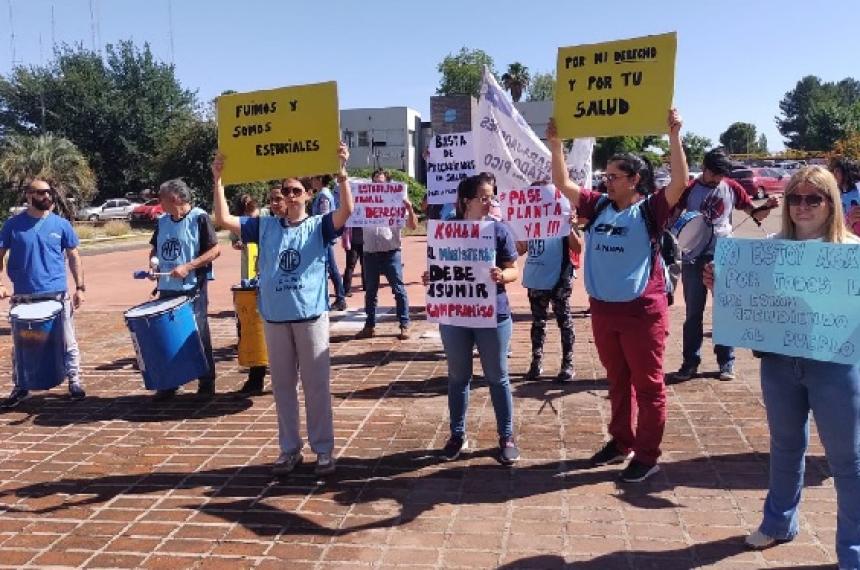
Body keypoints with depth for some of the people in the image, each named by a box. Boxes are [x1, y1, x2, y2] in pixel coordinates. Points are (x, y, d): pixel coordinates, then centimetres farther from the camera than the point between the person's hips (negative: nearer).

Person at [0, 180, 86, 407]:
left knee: (68, 343, 6)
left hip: (58, 295, 0)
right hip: (23, 297, 1)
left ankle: (74, 383, 19)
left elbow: (74, 257, 7)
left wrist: (80, 287, 2)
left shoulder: (61, 224, 1)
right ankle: (19, 388, 26)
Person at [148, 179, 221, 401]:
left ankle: (207, 385, 13)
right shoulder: (162, 221, 11)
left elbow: (215, 250, -12)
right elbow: (155, 250, 23)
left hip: (193, 289, -6)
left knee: (199, 337, 3)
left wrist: (187, 267, -18)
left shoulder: (199, 218, -8)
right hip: (167, 289, 6)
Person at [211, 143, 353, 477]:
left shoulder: (318, 226, 1)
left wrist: (341, 172, -27)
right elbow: (223, 220, 4)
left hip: (311, 316, -3)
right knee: (282, 386, 12)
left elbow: (346, 211, -17)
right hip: (274, 317, 3)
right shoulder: (265, 227, 9)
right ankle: (290, 449, 24)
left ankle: (324, 450, 16)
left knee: (317, 385, 4)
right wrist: (217, 180, -5)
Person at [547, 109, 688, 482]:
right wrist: (556, 145, 2)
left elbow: (680, 182, -23)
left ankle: (647, 455, 15)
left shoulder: (650, 209, -8)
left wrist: (674, 136, -28)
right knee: (617, 380, 19)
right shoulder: (599, 206, 7)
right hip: (602, 309, 6)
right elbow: (563, 184, 9)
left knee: (647, 383, 5)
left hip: (642, 310, -6)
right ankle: (620, 441, 33)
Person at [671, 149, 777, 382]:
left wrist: (768, 207, -15)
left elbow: (755, 214, 6)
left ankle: (726, 362, 17)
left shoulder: (732, 188, 1)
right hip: (693, 257, 0)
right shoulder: (690, 189, -2)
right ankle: (690, 362, 15)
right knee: (693, 312, 7)